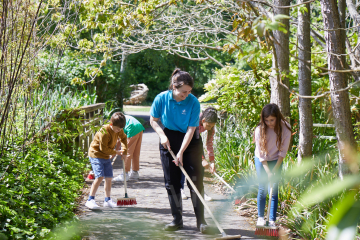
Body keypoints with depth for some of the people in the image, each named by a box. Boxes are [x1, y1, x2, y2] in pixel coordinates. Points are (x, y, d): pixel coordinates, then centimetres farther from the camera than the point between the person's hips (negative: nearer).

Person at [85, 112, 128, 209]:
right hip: (96, 155, -8)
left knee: (109, 178, 7)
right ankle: (90, 200, -19)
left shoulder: (118, 130, -2)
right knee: (100, 177, -21)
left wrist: (124, 150, 10)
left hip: (106, 156, 8)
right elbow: (103, 148, -25)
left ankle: (107, 200, 20)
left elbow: (123, 138, 20)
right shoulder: (104, 132, -27)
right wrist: (116, 152, -15)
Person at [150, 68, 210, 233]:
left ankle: (201, 220, -2)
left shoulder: (193, 102, -18)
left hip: (190, 142, -2)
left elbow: (191, 129, -18)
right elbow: (153, 120, 2)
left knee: (196, 180, -7)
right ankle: (177, 220, 13)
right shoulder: (162, 99, -13)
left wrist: (181, 152, -22)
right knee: (171, 182, 4)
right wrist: (162, 136, -14)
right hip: (169, 140, 2)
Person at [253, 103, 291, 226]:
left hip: (276, 160, 1)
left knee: (274, 189, -5)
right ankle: (260, 217, 14)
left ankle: (272, 220, -1)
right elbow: (261, 154, -18)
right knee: (262, 189, 0)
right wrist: (268, 172, -24)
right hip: (261, 161, 0)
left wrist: (275, 169, -16)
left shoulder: (285, 128, -20)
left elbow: (283, 151, -12)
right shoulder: (260, 130, -23)